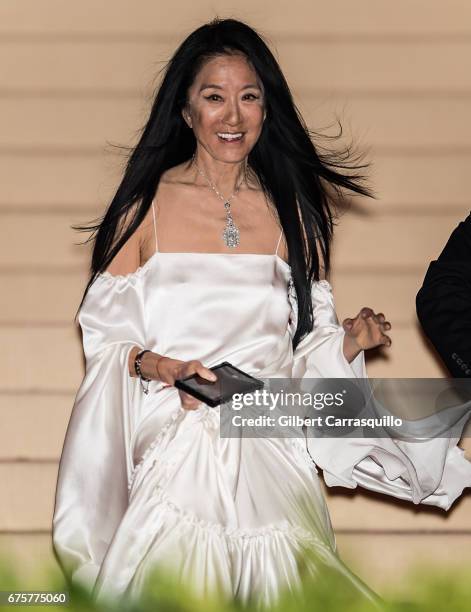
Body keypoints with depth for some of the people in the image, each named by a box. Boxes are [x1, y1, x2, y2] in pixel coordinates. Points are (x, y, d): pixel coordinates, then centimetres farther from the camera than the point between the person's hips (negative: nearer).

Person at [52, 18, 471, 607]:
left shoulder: (296, 210, 8)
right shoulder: (146, 205, 0)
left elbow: (309, 345, 12)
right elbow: (104, 334, -1)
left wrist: (349, 340, -8)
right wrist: (157, 366, -19)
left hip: (272, 458, 2)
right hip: (174, 456, -2)